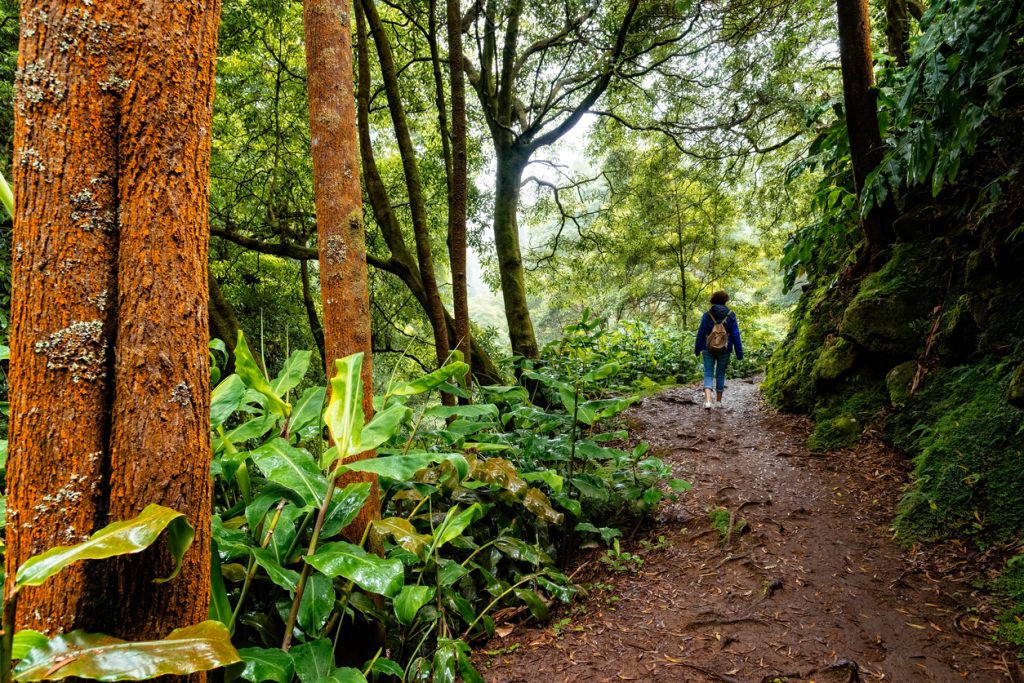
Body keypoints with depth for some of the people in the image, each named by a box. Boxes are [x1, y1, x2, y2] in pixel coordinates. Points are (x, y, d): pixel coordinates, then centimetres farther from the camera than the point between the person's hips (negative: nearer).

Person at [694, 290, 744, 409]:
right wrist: (739, 353, 0)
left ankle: (708, 400, -19)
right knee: (720, 375, 14)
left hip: (708, 349, -1)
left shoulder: (707, 315, -4)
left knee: (708, 374, 1)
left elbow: (700, 333, -1)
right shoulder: (731, 316, -3)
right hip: (724, 350, 1)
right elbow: (735, 335, -4)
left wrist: (697, 350, 9)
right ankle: (718, 401, 24)